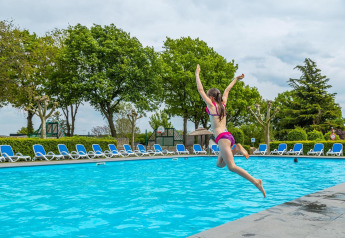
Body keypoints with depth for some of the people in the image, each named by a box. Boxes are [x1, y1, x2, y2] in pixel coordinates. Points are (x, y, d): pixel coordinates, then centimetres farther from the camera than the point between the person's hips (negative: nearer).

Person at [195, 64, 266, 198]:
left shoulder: (211, 105, -1)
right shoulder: (223, 104, 15)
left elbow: (200, 90, 3)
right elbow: (227, 90, 30)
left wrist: (197, 74, 11)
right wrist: (236, 79, 41)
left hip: (222, 138, -8)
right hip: (228, 136, 8)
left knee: (231, 167, -12)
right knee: (219, 164, 16)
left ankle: (256, 181, -21)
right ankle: (236, 149, 1)